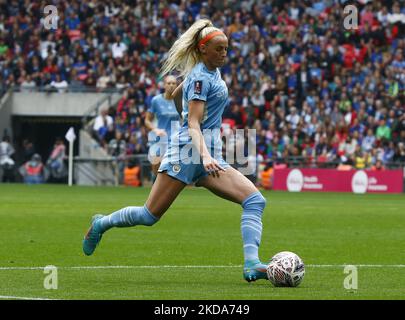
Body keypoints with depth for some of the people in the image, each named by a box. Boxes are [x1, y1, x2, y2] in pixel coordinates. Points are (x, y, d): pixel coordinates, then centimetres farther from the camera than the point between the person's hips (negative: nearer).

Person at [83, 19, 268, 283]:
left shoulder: (213, 72, 16)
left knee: (255, 200, -12)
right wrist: (205, 156, -33)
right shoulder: (200, 77, -11)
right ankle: (102, 223, 25)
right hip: (188, 151, -8)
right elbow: (193, 123, -20)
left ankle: (252, 265, -24)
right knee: (150, 215, -3)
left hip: (210, 155, 8)